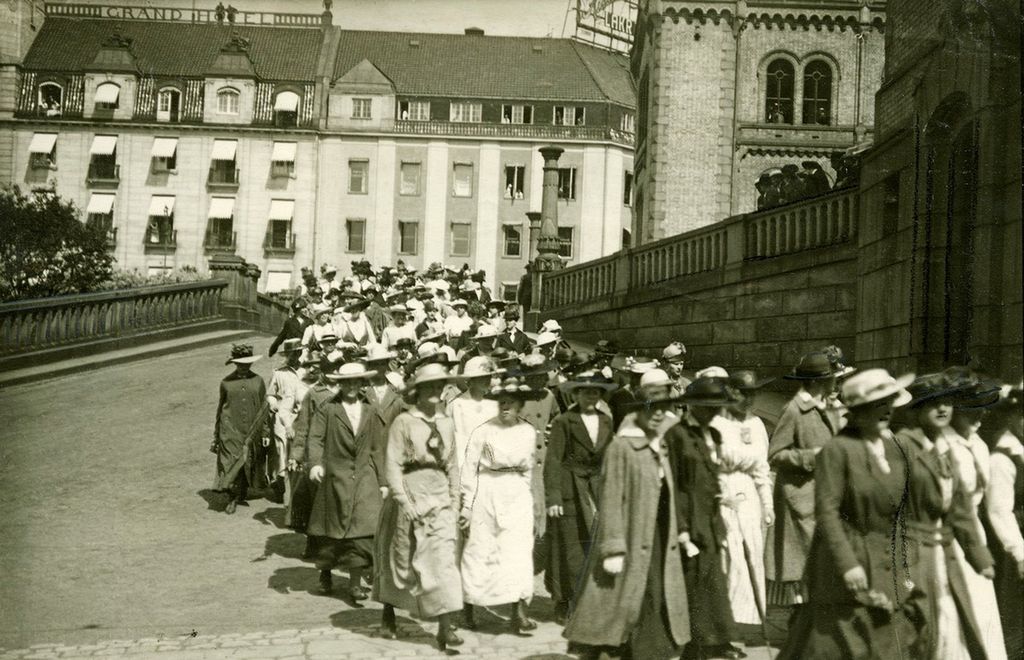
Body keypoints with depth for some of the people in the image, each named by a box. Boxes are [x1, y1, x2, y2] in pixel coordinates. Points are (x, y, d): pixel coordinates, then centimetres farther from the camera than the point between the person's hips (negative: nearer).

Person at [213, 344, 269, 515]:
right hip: (230, 430, -1)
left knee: (248, 463, 7)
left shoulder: (258, 381, 6)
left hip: (251, 431, 2)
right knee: (232, 461, -10)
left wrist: (265, 432, 7)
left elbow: (264, 408, 10)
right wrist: (216, 436, 12)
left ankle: (242, 494, 27)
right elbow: (220, 409, 11)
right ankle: (232, 498, -2)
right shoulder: (226, 382, 3)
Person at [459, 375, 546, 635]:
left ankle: (519, 613, -7)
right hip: (487, 495, -2)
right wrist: (466, 508, -3)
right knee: (479, 552, 6)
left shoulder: (529, 432, 5)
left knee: (519, 552, -7)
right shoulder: (483, 431, -5)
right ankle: (468, 608, 23)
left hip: (518, 497, 2)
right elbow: (469, 470, -2)